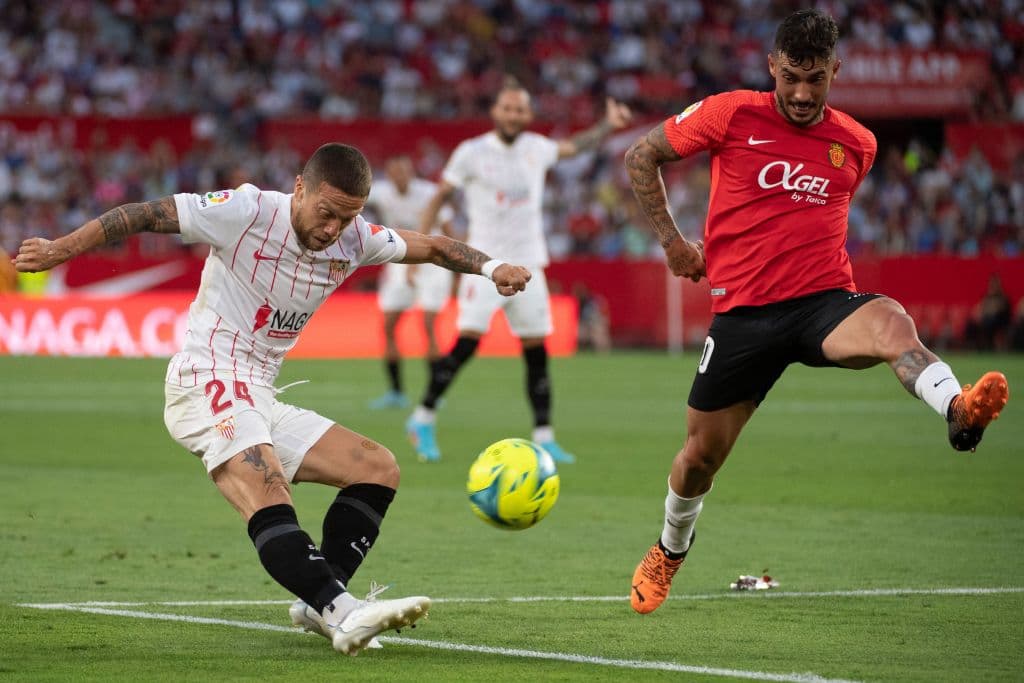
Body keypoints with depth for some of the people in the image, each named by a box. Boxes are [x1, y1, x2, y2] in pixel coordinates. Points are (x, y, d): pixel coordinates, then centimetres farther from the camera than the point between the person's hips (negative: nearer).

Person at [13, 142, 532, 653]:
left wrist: (490, 267, 1)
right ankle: (341, 612, -48)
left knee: (378, 468, 1)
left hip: (261, 399, 8)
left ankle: (319, 603, -11)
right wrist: (61, 250, -10)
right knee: (266, 487, -32)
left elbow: (430, 247, 18)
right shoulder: (247, 212, -13)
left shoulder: (354, 240, 5)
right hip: (207, 382, -8)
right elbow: (144, 216, -9)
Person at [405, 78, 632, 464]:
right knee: (467, 342, -15)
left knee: (537, 351, 2)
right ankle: (423, 420, -3)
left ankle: (544, 438, 6)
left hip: (528, 265, 5)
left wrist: (608, 125, 14)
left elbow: (574, 146, 26)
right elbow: (439, 197, 1)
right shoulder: (472, 153, -4)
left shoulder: (536, 149, 8)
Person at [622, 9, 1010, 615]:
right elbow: (641, 156, 8)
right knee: (701, 454, 8)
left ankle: (958, 410, -63)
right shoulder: (732, 115, -1)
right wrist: (672, 242, 5)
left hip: (826, 298, 0)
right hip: (743, 310, 0)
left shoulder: (857, 145, 8)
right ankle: (669, 553, 38)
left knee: (892, 322, -35)